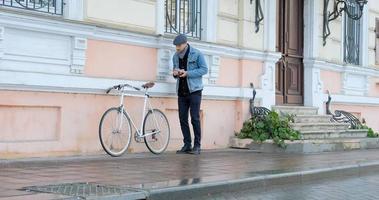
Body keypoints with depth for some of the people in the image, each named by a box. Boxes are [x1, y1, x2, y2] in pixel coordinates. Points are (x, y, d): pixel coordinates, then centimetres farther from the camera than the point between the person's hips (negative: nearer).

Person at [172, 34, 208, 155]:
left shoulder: (197, 54, -5)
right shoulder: (175, 56, 12)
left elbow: (204, 69, -8)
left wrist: (187, 73, -18)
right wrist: (175, 73, -4)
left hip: (194, 90, -5)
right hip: (181, 91, 6)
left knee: (195, 118, -6)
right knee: (183, 119, 3)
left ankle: (197, 146, 0)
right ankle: (187, 145, 10)